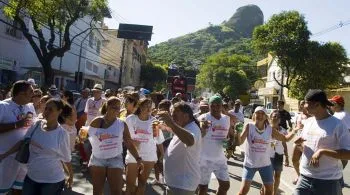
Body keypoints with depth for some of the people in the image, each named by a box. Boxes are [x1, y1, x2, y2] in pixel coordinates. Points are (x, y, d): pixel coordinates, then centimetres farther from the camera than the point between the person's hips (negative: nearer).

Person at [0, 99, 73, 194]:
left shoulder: (62, 134, -17)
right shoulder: (37, 125, -5)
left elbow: (66, 158, -8)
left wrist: (71, 176, 3)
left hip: (52, 181, -4)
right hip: (31, 176, 5)